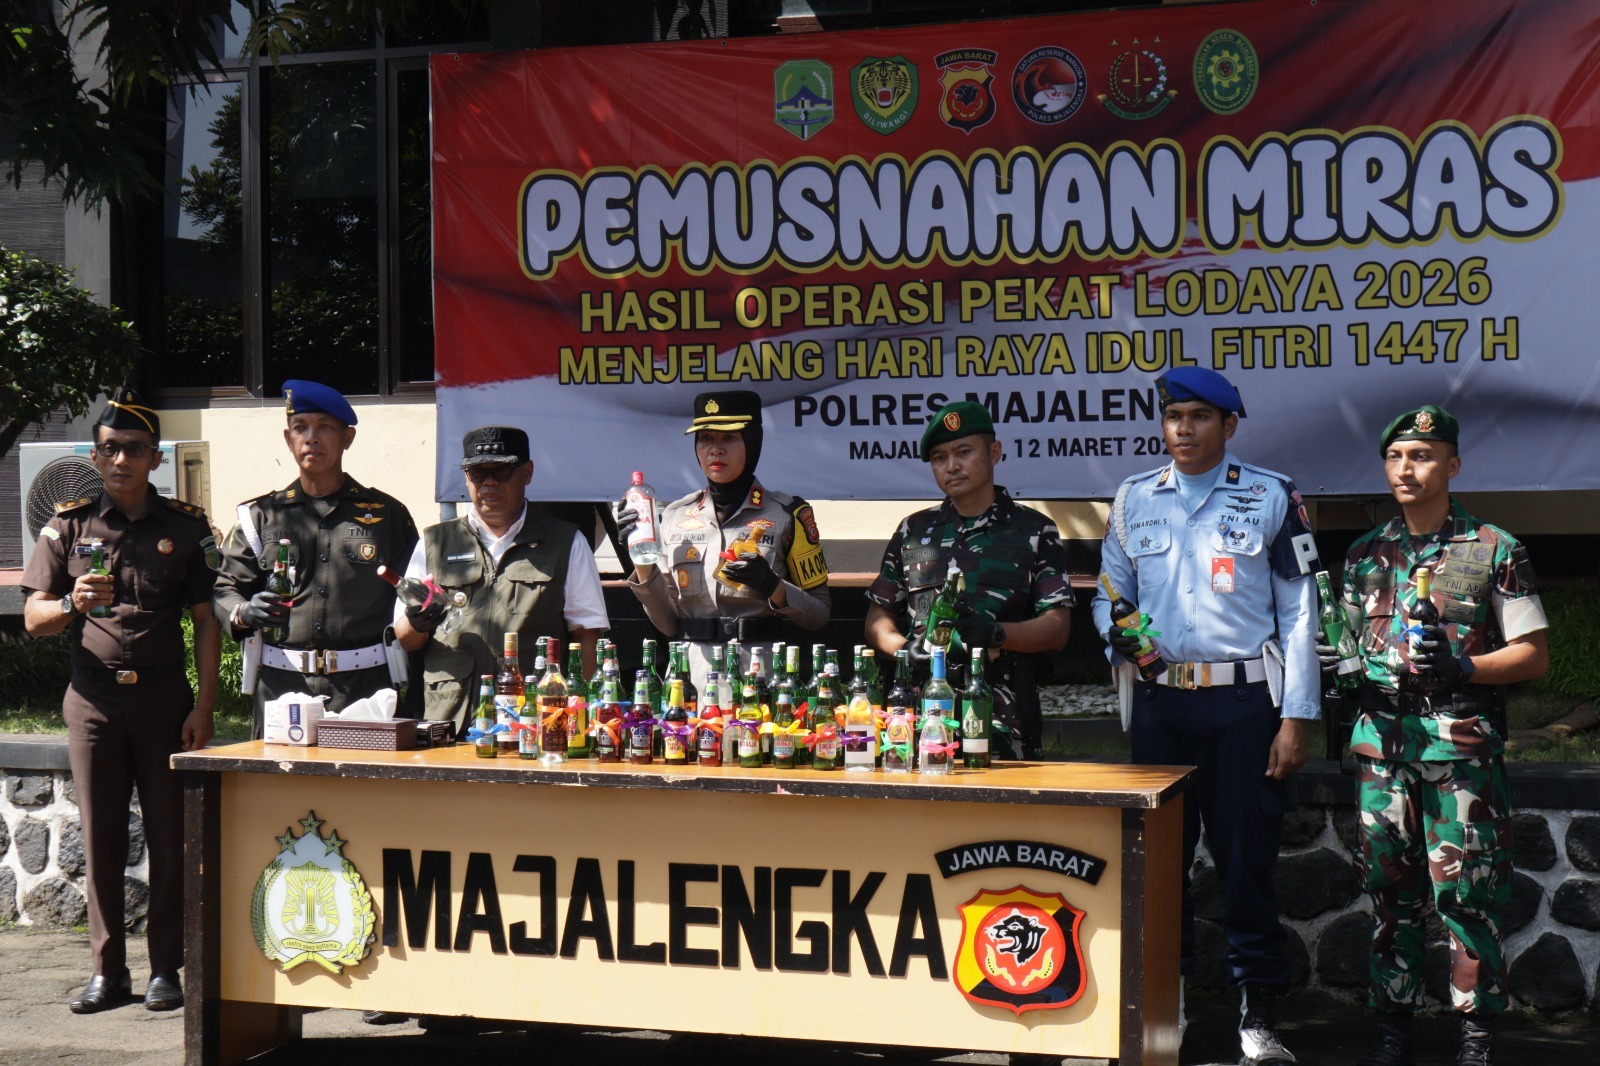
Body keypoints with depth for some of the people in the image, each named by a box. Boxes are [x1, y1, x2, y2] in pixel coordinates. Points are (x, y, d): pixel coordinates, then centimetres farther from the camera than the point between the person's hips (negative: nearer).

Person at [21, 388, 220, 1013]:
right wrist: (72, 604, -17)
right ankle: (107, 971, 11)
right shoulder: (69, 526, 7)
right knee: (100, 839, 3)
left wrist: (204, 706, -3)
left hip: (164, 697, -1)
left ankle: (166, 968, 7)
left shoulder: (186, 527, 5)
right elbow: (33, 620, 5)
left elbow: (206, 622, 5)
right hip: (93, 698, 1)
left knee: (170, 837, 0)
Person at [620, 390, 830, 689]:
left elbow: (818, 614, 3)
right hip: (691, 676, 3)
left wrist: (773, 587, -12)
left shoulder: (787, 515, 2)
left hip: (760, 675, -2)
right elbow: (668, 624, 11)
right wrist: (643, 565, -1)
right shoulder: (675, 516, 11)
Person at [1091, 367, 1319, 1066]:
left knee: (1246, 855, -2)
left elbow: (1299, 615, 1)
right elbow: (1109, 594, 19)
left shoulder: (1272, 498, 2)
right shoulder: (1134, 500, 11)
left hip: (1244, 701, -3)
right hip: (1160, 700, 3)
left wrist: (1295, 719, -5)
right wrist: (1118, 631, -6)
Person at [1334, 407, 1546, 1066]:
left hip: (1460, 739, -4)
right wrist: (1334, 662, 0)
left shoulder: (1493, 550, 1)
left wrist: (1462, 667, -16)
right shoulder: (1365, 554, 14)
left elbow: (1534, 655, -1)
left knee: (1466, 888, -6)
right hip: (1380, 736, 4)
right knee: (1388, 887, 7)